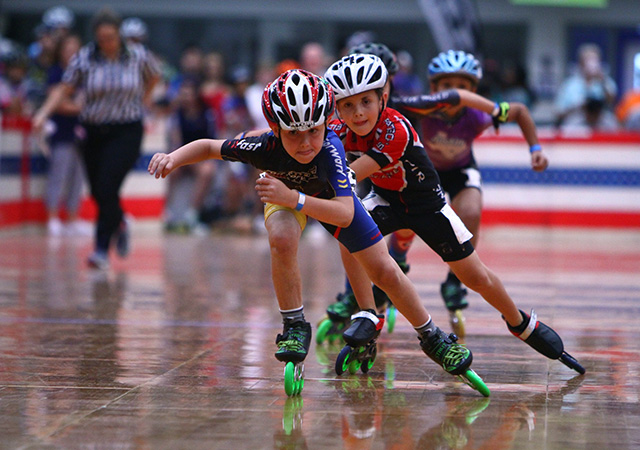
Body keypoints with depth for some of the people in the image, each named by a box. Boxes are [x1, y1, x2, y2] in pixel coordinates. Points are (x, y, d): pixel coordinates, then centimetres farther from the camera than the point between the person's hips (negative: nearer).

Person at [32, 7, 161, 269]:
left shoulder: (138, 56, -4)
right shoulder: (84, 58, -4)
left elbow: (153, 76, 16)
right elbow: (64, 89, -4)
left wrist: (142, 100, 12)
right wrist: (43, 113, -16)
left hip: (126, 132, -2)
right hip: (94, 132, 3)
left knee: (107, 188, -16)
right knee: (98, 192, 8)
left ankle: (102, 250, -11)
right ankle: (120, 224, 39)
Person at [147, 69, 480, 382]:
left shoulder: (330, 148, -44)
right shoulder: (263, 147, -38)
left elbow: (345, 214, -52)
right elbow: (210, 147, -21)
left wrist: (294, 199, -62)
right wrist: (173, 159, -38)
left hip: (329, 196, 0)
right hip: (286, 199, 0)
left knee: (384, 271, 0)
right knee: (282, 238, -34)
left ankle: (433, 338, 24)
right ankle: (295, 327, -15)